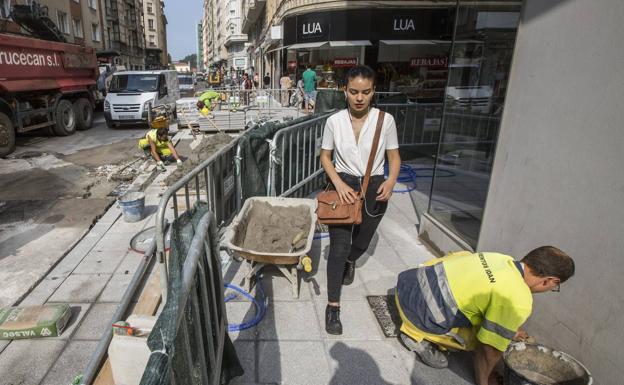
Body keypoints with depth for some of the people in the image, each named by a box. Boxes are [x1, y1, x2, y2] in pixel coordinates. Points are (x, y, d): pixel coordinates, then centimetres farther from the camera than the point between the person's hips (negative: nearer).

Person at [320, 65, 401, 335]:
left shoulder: (385, 120, -9)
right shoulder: (334, 121, -8)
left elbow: (394, 157, 0)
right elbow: (325, 156, 1)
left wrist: (391, 181, -20)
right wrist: (339, 184, -14)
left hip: (374, 188, 1)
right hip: (343, 186, -1)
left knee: (361, 242, 19)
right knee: (339, 247, -4)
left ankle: (350, 261, 57)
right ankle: (333, 306, 11)